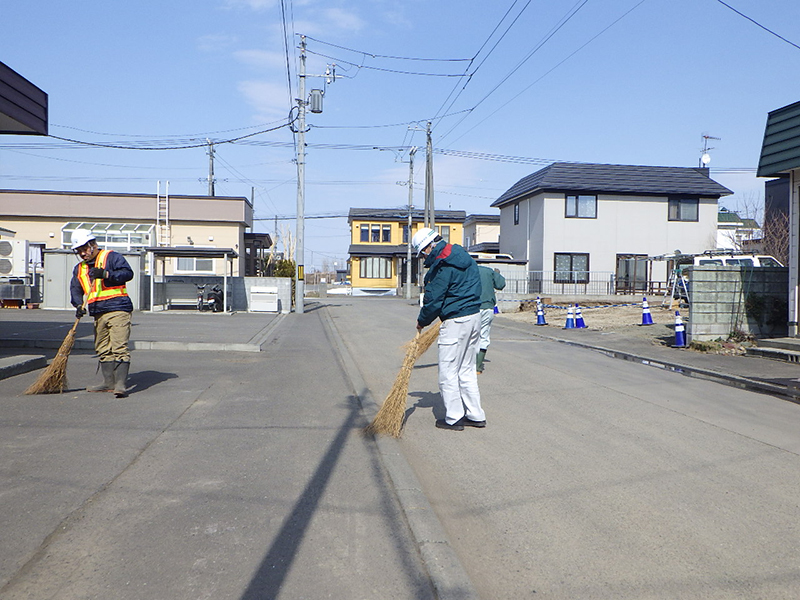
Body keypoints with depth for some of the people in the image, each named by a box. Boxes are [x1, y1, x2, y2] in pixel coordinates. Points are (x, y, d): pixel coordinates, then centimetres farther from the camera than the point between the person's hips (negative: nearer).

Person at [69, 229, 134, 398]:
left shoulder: (112, 257, 1)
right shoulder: (79, 269, 20)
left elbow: (128, 273, -11)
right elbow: (75, 290, 14)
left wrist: (106, 274, -22)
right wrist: (79, 305, -4)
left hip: (117, 310, -7)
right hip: (98, 314, 8)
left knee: (119, 348, -13)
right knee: (103, 350, 11)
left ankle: (121, 384, -15)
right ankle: (109, 383, 20)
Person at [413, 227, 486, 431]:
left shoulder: (441, 265, -16)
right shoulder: (462, 255, 13)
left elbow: (433, 300, -15)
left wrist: (422, 321, 3)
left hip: (456, 321, -9)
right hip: (475, 316, 9)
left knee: (448, 371, 2)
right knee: (466, 370, 16)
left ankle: (454, 418, 8)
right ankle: (475, 415, 21)